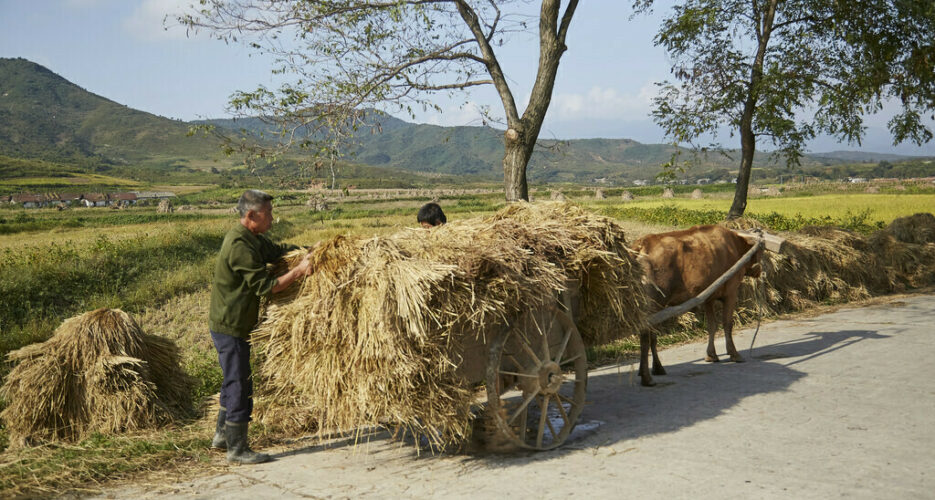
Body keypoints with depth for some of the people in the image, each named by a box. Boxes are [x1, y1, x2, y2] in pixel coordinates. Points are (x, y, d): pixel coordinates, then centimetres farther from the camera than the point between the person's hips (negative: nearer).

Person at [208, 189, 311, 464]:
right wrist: (299, 271, -21)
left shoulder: (253, 239, 7)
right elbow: (264, 286, -25)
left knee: (234, 381, 21)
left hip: (230, 325, 10)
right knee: (240, 384, -2)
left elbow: (277, 250, 16)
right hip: (230, 327, -10)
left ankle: (222, 435, 36)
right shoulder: (240, 244, -24)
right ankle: (237, 448, 8)